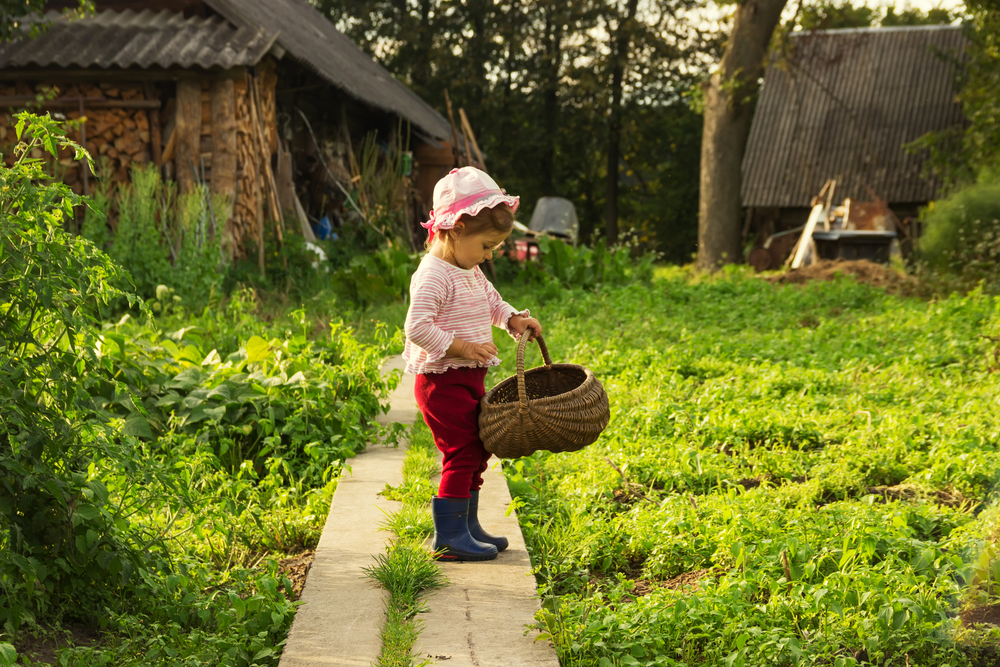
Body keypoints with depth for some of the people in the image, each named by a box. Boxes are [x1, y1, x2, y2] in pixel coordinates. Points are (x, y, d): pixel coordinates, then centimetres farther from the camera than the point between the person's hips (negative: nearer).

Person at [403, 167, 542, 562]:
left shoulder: (471, 271, 11)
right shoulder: (434, 275, -19)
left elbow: (490, 301, 28)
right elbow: (417, 327, -27)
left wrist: (513, 319, 11)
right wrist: (461, 347, -26)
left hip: (469, 379, 10)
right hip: (443, 380, -10)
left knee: (476, 453, 15)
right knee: (461, 453, -8)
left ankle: (467, 527, 26)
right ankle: (448, 539, -1)